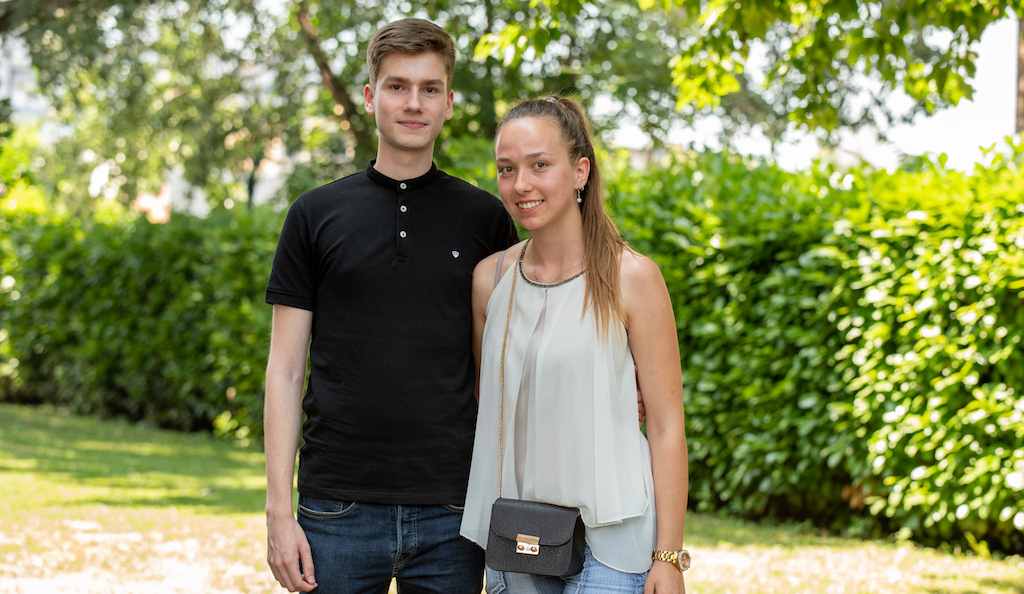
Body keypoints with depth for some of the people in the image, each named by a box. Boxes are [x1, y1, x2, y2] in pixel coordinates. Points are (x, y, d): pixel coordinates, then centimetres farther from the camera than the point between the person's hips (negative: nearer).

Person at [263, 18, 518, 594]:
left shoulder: (485, 218, 6)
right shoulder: (317, 215, 5)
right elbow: (286, 370, 4)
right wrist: (280, 510, -3)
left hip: (452, 507, 1)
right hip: (339, 510, 0)